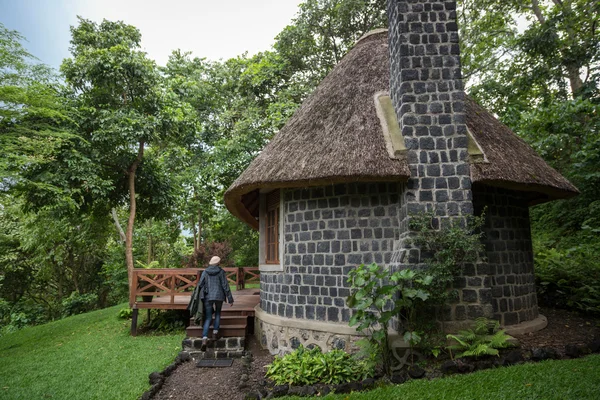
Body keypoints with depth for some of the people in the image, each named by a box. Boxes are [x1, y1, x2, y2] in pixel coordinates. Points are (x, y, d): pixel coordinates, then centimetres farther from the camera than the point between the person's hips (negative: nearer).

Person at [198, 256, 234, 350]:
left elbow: (200, 285, 2)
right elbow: (225, 286, -4)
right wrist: (230, 299, 1)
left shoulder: (205, 272, 4)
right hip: (219, 296, -1)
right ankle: (215, 331, 14)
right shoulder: (221, 272, -2)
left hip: (208, 297, 1)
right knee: (218, 314, 23)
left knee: (208, 318, 4)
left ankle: (204, 338, -11)